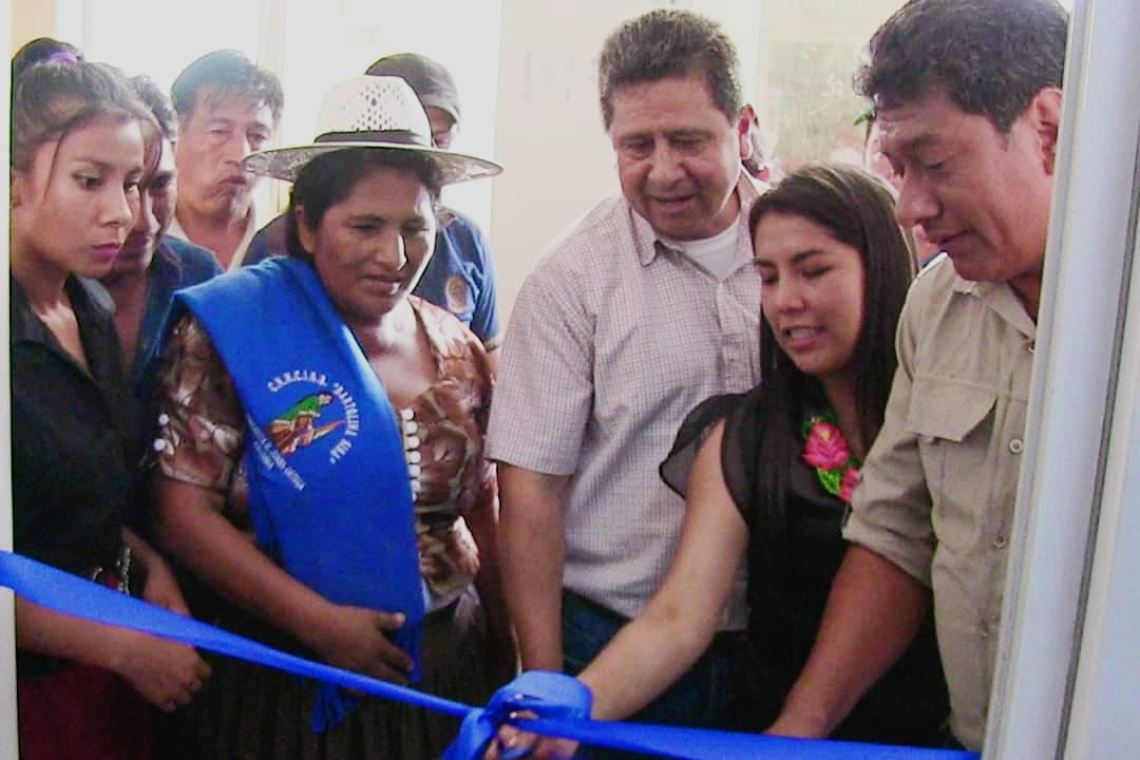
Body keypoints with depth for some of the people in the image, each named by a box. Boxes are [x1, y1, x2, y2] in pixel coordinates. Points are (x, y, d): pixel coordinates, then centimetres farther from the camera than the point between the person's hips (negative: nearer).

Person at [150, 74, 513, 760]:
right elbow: (184, 510, -13)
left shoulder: (458, 351, 3)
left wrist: (507, 657, 11)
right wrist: (320, 623, -18)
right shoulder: (230, 329, -10)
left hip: (447, 671, 4)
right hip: (286, 676, -4)